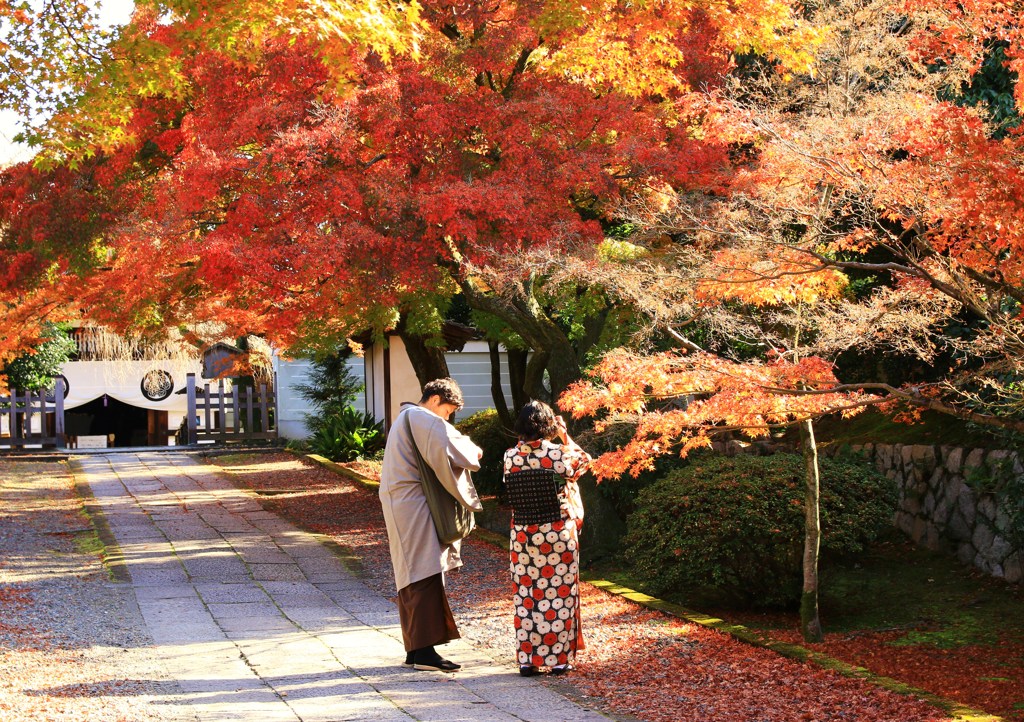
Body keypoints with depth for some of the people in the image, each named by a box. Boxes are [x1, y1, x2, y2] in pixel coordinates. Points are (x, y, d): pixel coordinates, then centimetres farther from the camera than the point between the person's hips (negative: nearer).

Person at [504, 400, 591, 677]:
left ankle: (527, 659, 12)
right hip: (559, 536, -2)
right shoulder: (560, 454, -12)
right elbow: (585, 460, 9)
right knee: (559, 596, 7)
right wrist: (565, 436, 20)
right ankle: (560, 658, 11)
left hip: (523, 537, 2)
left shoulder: (510, 456, -5)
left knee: (526, 597, 10)